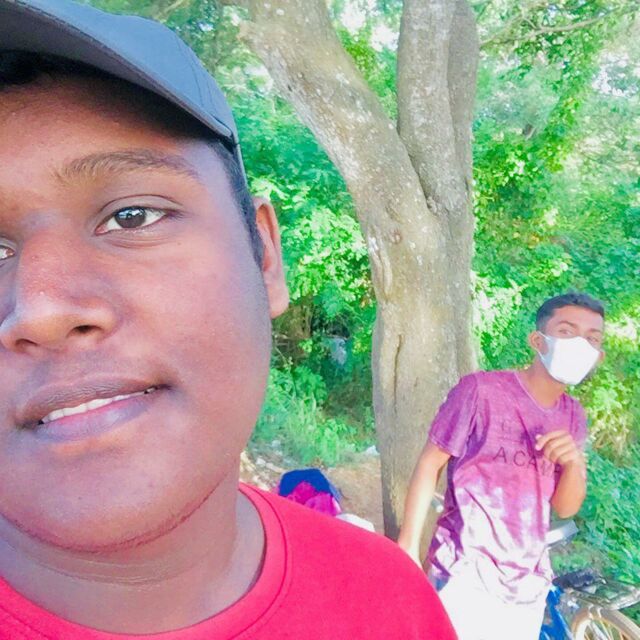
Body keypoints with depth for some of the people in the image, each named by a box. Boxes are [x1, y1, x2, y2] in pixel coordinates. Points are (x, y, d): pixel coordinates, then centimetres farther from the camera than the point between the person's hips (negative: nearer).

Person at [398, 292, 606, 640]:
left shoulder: (573, 416, 5)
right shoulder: (480, 390, -13)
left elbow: (566, 508, 7)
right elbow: (429, 465, -9)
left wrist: (575, 463, -13)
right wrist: (408, 546, -11)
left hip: (529, 582, 6)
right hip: (465, 575, -5)